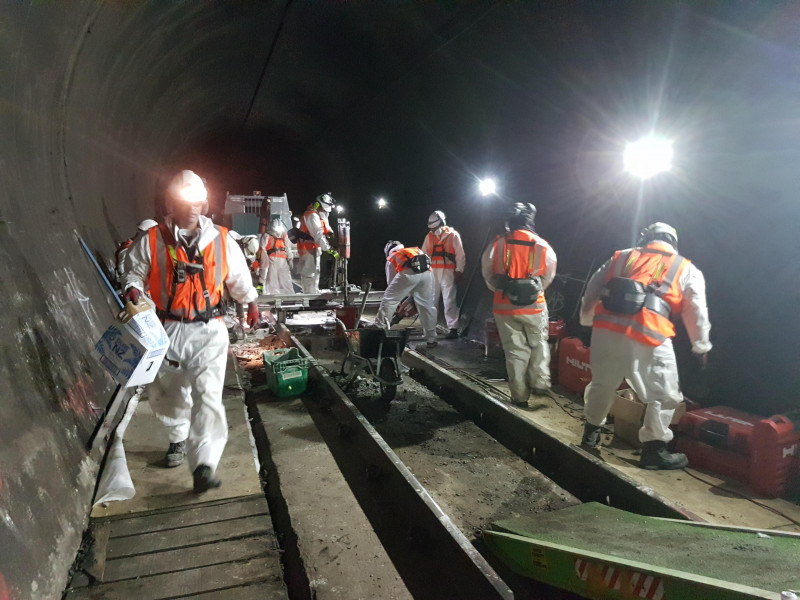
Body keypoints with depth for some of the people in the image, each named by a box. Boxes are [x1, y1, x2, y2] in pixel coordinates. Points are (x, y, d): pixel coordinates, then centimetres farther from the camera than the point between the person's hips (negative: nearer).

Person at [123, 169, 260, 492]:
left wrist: (251, 301, 21)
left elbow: (239, 277, 15)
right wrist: (133, 289, -13)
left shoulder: (221, 240, 4)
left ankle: (204, 465, -15)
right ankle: (179, 437, 44)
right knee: (167, 392, 15)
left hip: (208, 331, -1)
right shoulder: (151, 241, 0)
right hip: (168, 330, 2)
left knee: (208, 393, -15)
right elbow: (135, 270, 8)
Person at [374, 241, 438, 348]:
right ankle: (431, 339, 23)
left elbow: (391, 282, 30)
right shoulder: (416, 250, 42)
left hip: (408, 273, -4)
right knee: (427, 306, 16)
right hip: (427, 271, 4)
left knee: (388, 301, 11)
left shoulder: (391, 258, 31)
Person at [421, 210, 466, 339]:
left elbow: (460, 255, 0)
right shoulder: (429, 236, 14)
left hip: (447, 272, -4)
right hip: (432, 272, 4)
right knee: (431, 300, 6)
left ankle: (453, 328, -4)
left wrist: (459, 271, -6)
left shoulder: (453, 235, 2)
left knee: (449, 301, -7)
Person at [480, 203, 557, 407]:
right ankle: (540, 383, 16)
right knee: (539, 345, 22)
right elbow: (548, 277, 6)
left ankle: (520, 395, 16)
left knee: (515, 350, 10)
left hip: (504, 307, 0)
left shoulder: (496, 245, -6)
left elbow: (487, 275, 3)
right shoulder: (543, 246, -5)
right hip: (534, 307, 0)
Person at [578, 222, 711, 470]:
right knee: (663, 395, 14)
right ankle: (654, 449, 17)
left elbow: (592, 290, 23)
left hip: (606, 329, 4)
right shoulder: (686, 269, 18)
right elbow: (697, 313, 15)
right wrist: (701, 347, 25)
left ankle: (591, 432, 38)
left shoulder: (622, 256, 23)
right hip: (648, 336, -3)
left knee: (602, 384, 23)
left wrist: (586, 321, 33)